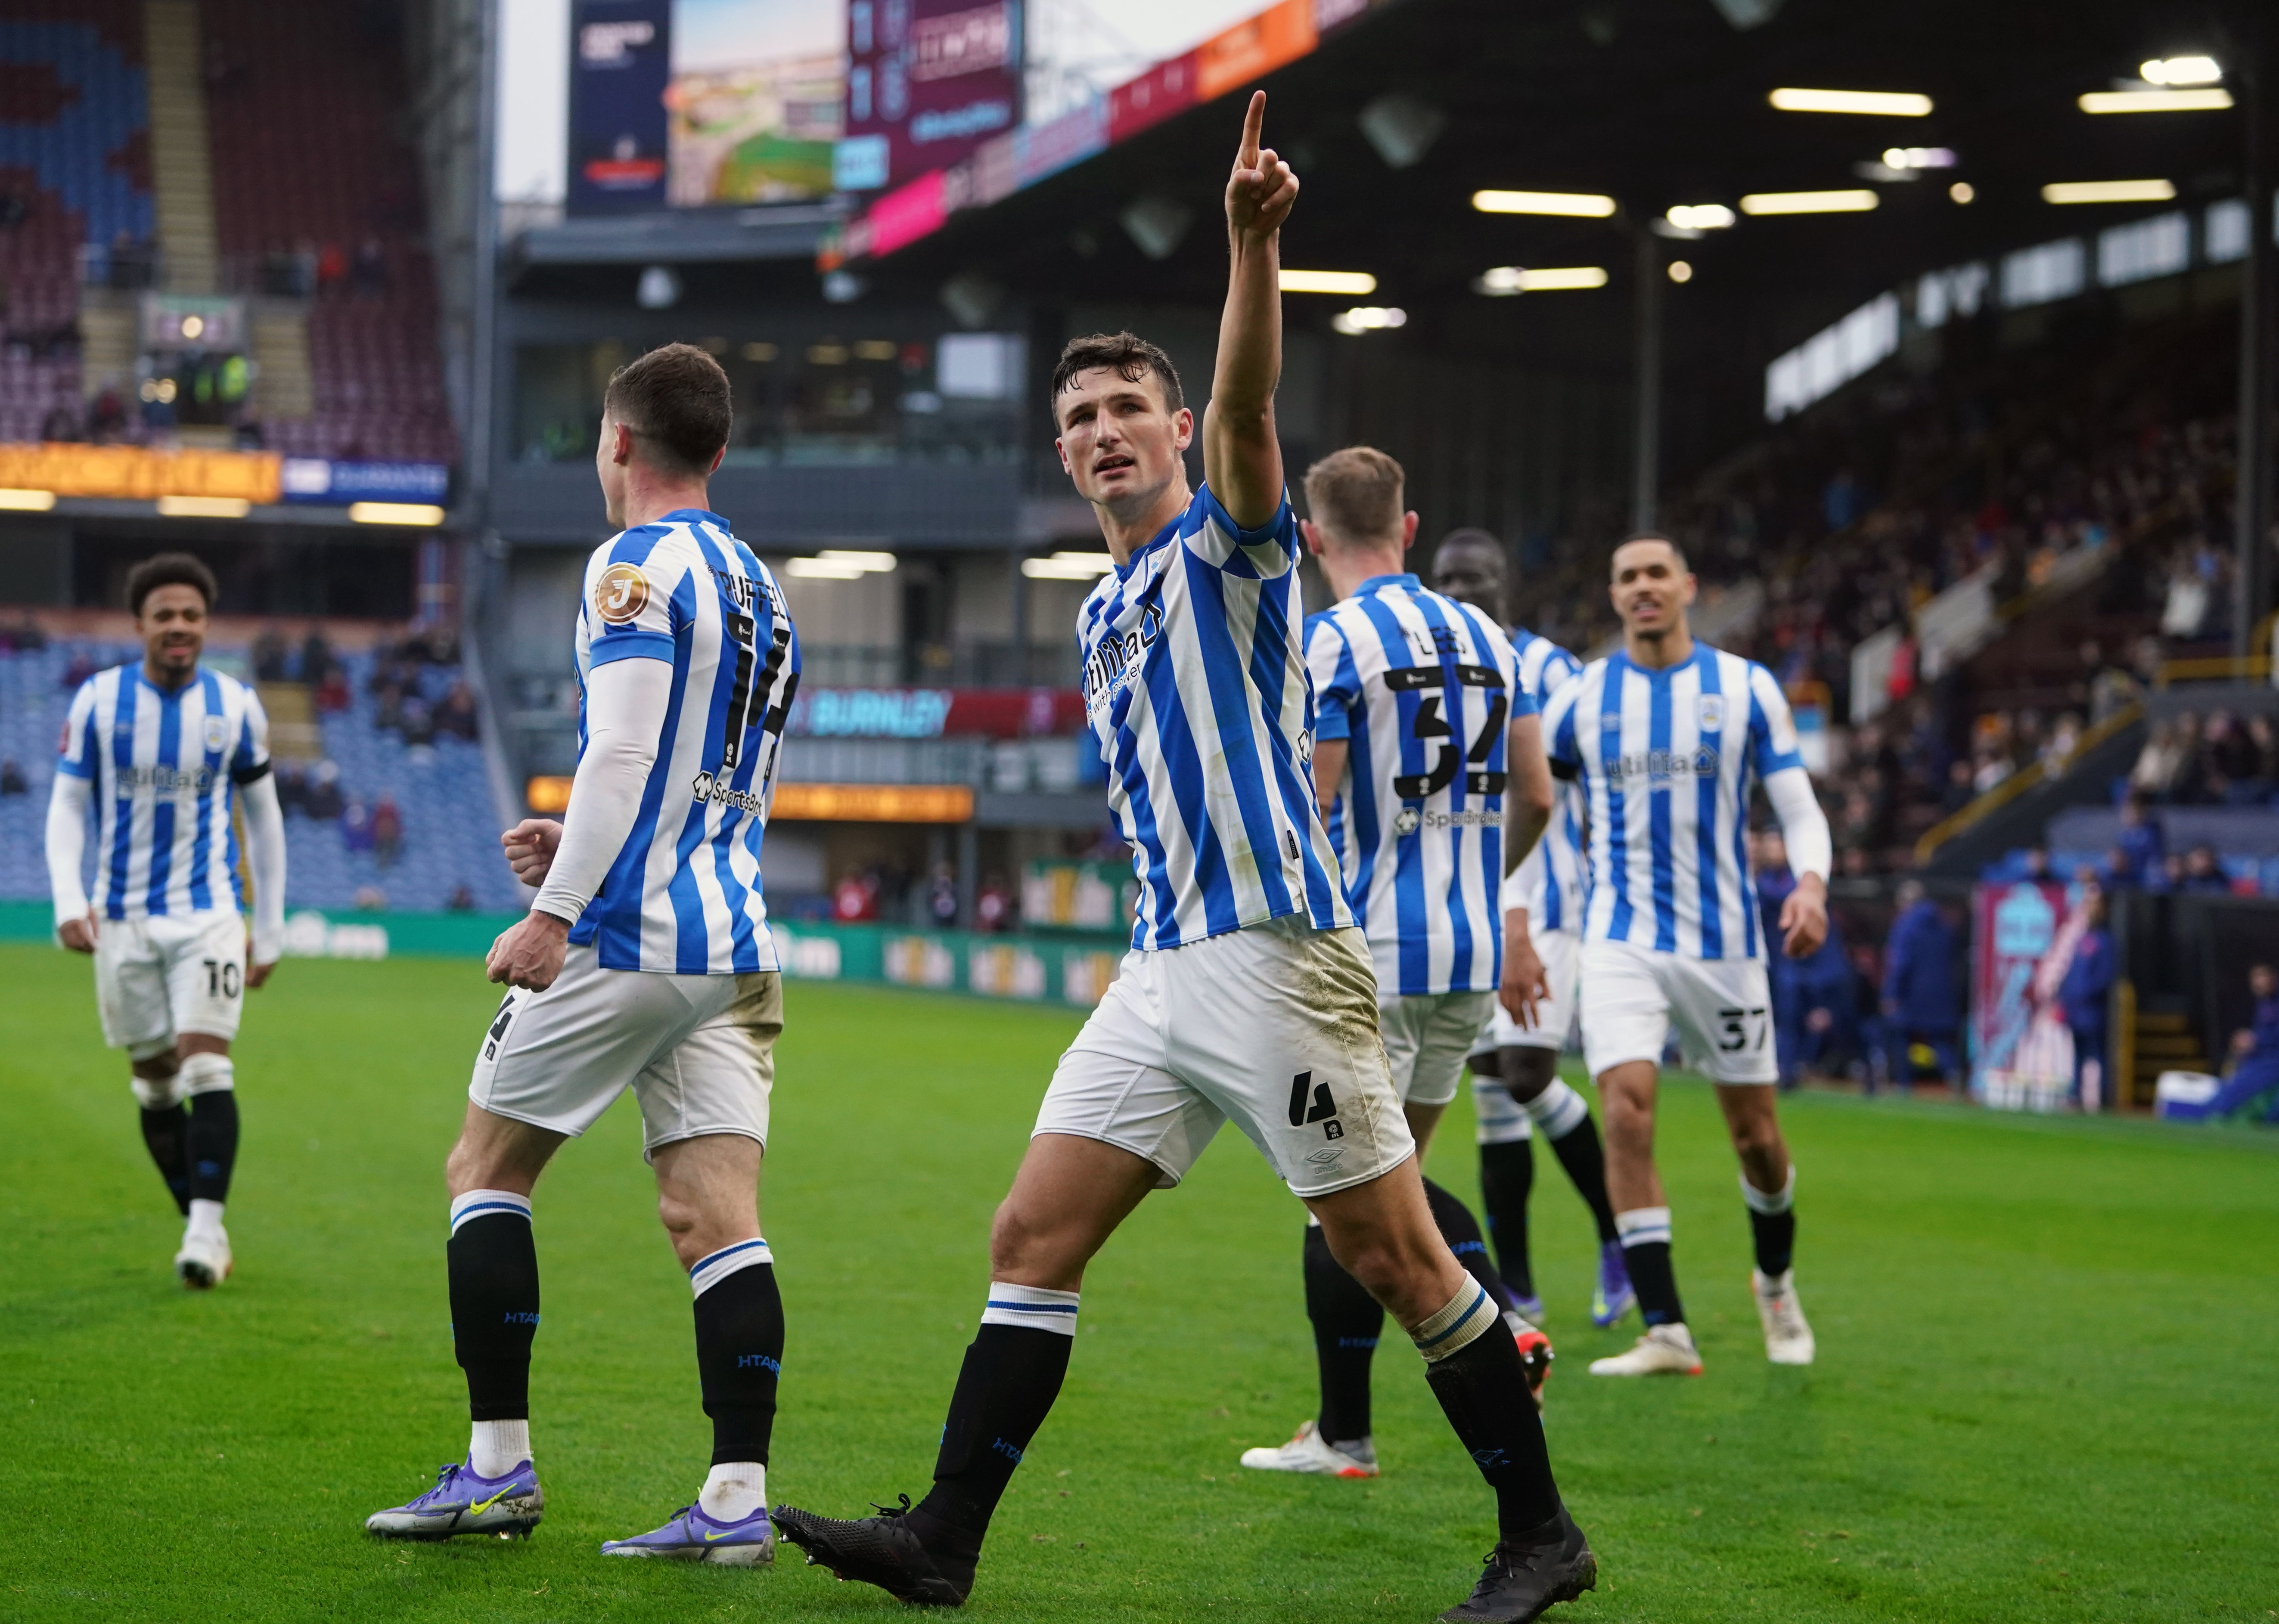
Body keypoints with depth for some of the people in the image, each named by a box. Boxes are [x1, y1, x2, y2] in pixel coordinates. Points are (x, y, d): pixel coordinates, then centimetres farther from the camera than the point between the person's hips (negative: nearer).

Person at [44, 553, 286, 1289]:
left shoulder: (236, 705, 0)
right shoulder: (99, 700, -1)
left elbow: (262, 814, 10)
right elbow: (67, 805, 2)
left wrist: (271, 929, 9)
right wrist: (69, 902, -13)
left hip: (208, 912, -1)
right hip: (123, 918, 1)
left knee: (206, 1065, -16)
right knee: (154, 1084, 6)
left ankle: (207, 1233, -19)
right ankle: (201, 1225, 17)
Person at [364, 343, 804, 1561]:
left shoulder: (636, 565, -7)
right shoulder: (757, 584, 19)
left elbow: (623, 752, -18)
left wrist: (555, 912, -18)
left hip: (625, 936, -7)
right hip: (736, 946, 7)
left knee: (486, 1171, 7)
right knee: (716, 1219, 1)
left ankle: (498, 1464, 5)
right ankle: (738, 1497, -6)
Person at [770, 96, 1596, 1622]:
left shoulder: (1230, 542, -3)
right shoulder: (1104, 610, 20)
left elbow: (1247, 406, -24)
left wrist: (1253, 243, -39)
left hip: (1277, 958, -8)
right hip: (1163, 968, 8)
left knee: (1395, 1257, -4)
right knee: (1035, 1234, 2)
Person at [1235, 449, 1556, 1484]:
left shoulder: (1332, 642, -10)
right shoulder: (1486, 638, 11)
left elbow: (1304, 816, -14)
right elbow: (1534, 800, 15)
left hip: (1371, 959, -7)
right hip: (1471, 958, 7)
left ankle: (1342, 1435, 5)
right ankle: (1506, 1328, -3)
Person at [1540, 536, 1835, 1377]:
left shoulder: (1746, 687, 0)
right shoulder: (1582, 698, 3)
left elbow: (1800, 807, -2)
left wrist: (1810, 883, -21)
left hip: (1723, 942, 0)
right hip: (1622, 943, 0)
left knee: (1755, 1136, 8)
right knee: (1627, 1114, -18)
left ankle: (1776, 1283, 38)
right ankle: (1665, 1333, -16)